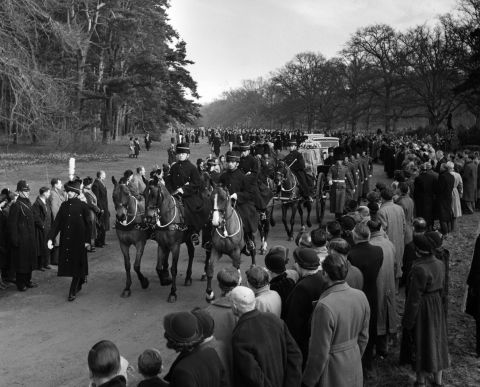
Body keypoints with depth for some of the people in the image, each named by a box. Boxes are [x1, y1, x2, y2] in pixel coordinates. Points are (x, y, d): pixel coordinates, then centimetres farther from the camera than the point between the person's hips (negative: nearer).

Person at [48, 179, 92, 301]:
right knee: (68, 263, 11)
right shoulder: (64, 205, 6)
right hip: (65, 240, 5)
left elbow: (88, 224, -5)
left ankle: (73, 292, 4)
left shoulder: (83, 206, -7)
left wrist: (87, 241, -8)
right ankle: (80, 282, 35)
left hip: (78, 241, -5)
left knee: (77, 265, -2)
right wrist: (50, 238, -3)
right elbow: (57, 222, 5)